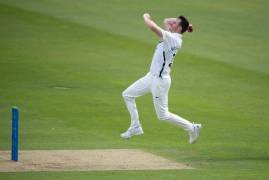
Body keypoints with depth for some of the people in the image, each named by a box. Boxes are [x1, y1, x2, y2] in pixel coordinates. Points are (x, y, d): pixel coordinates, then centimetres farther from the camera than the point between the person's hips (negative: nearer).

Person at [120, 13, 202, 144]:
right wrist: (178, 19, 5)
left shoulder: (173, 38, -21)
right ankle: (136, 127, 22)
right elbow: (166, 22, 24)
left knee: (163, 115, 0)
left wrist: (146, 17, -10)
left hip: (160, 80, -10)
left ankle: (192, 128, 13)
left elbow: (153, 27, -29)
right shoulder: (173, 37, 7)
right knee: (127, 94, 15)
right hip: (152, 76, 10)